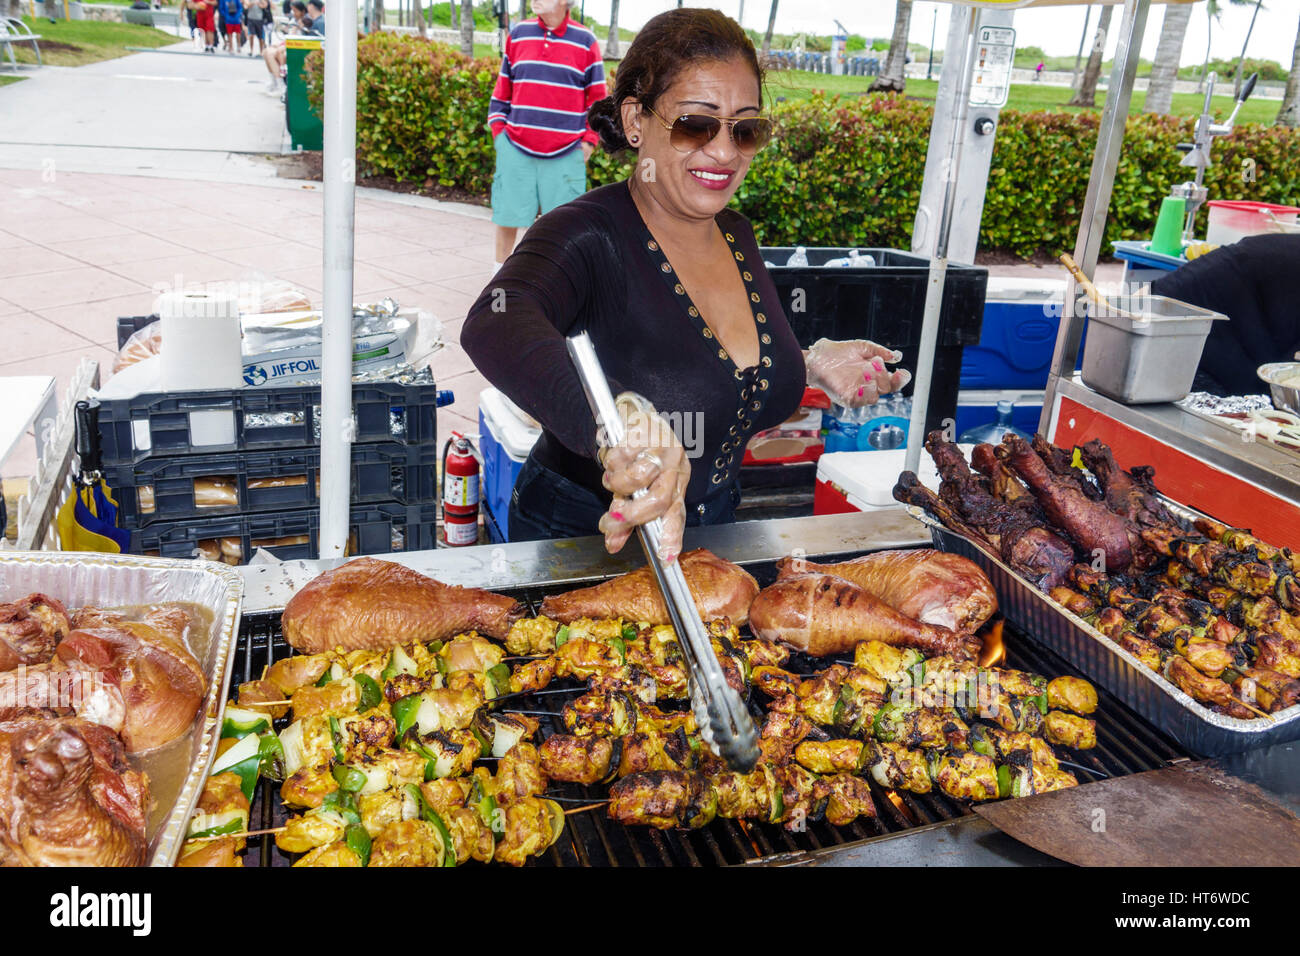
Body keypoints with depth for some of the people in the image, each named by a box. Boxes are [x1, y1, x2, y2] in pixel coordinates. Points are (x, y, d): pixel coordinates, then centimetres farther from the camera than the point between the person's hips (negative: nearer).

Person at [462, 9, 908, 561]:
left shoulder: (736, 235, -1)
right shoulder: (586, 236, -23)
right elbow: (495, 326, -45)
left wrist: (812, 366, -4)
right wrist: (617, 418, -62)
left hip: (712, 531, 7)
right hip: (580, 541, -6)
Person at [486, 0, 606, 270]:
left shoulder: (586, 42, 2)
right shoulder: (518, 34, 8)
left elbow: (598, 98, 8)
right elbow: (502, 89, 16)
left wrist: (588, 141, 2)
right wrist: (498, 129, 8)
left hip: (566, 154, -2)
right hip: (515, 149, 2)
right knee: (508, 216, 6)